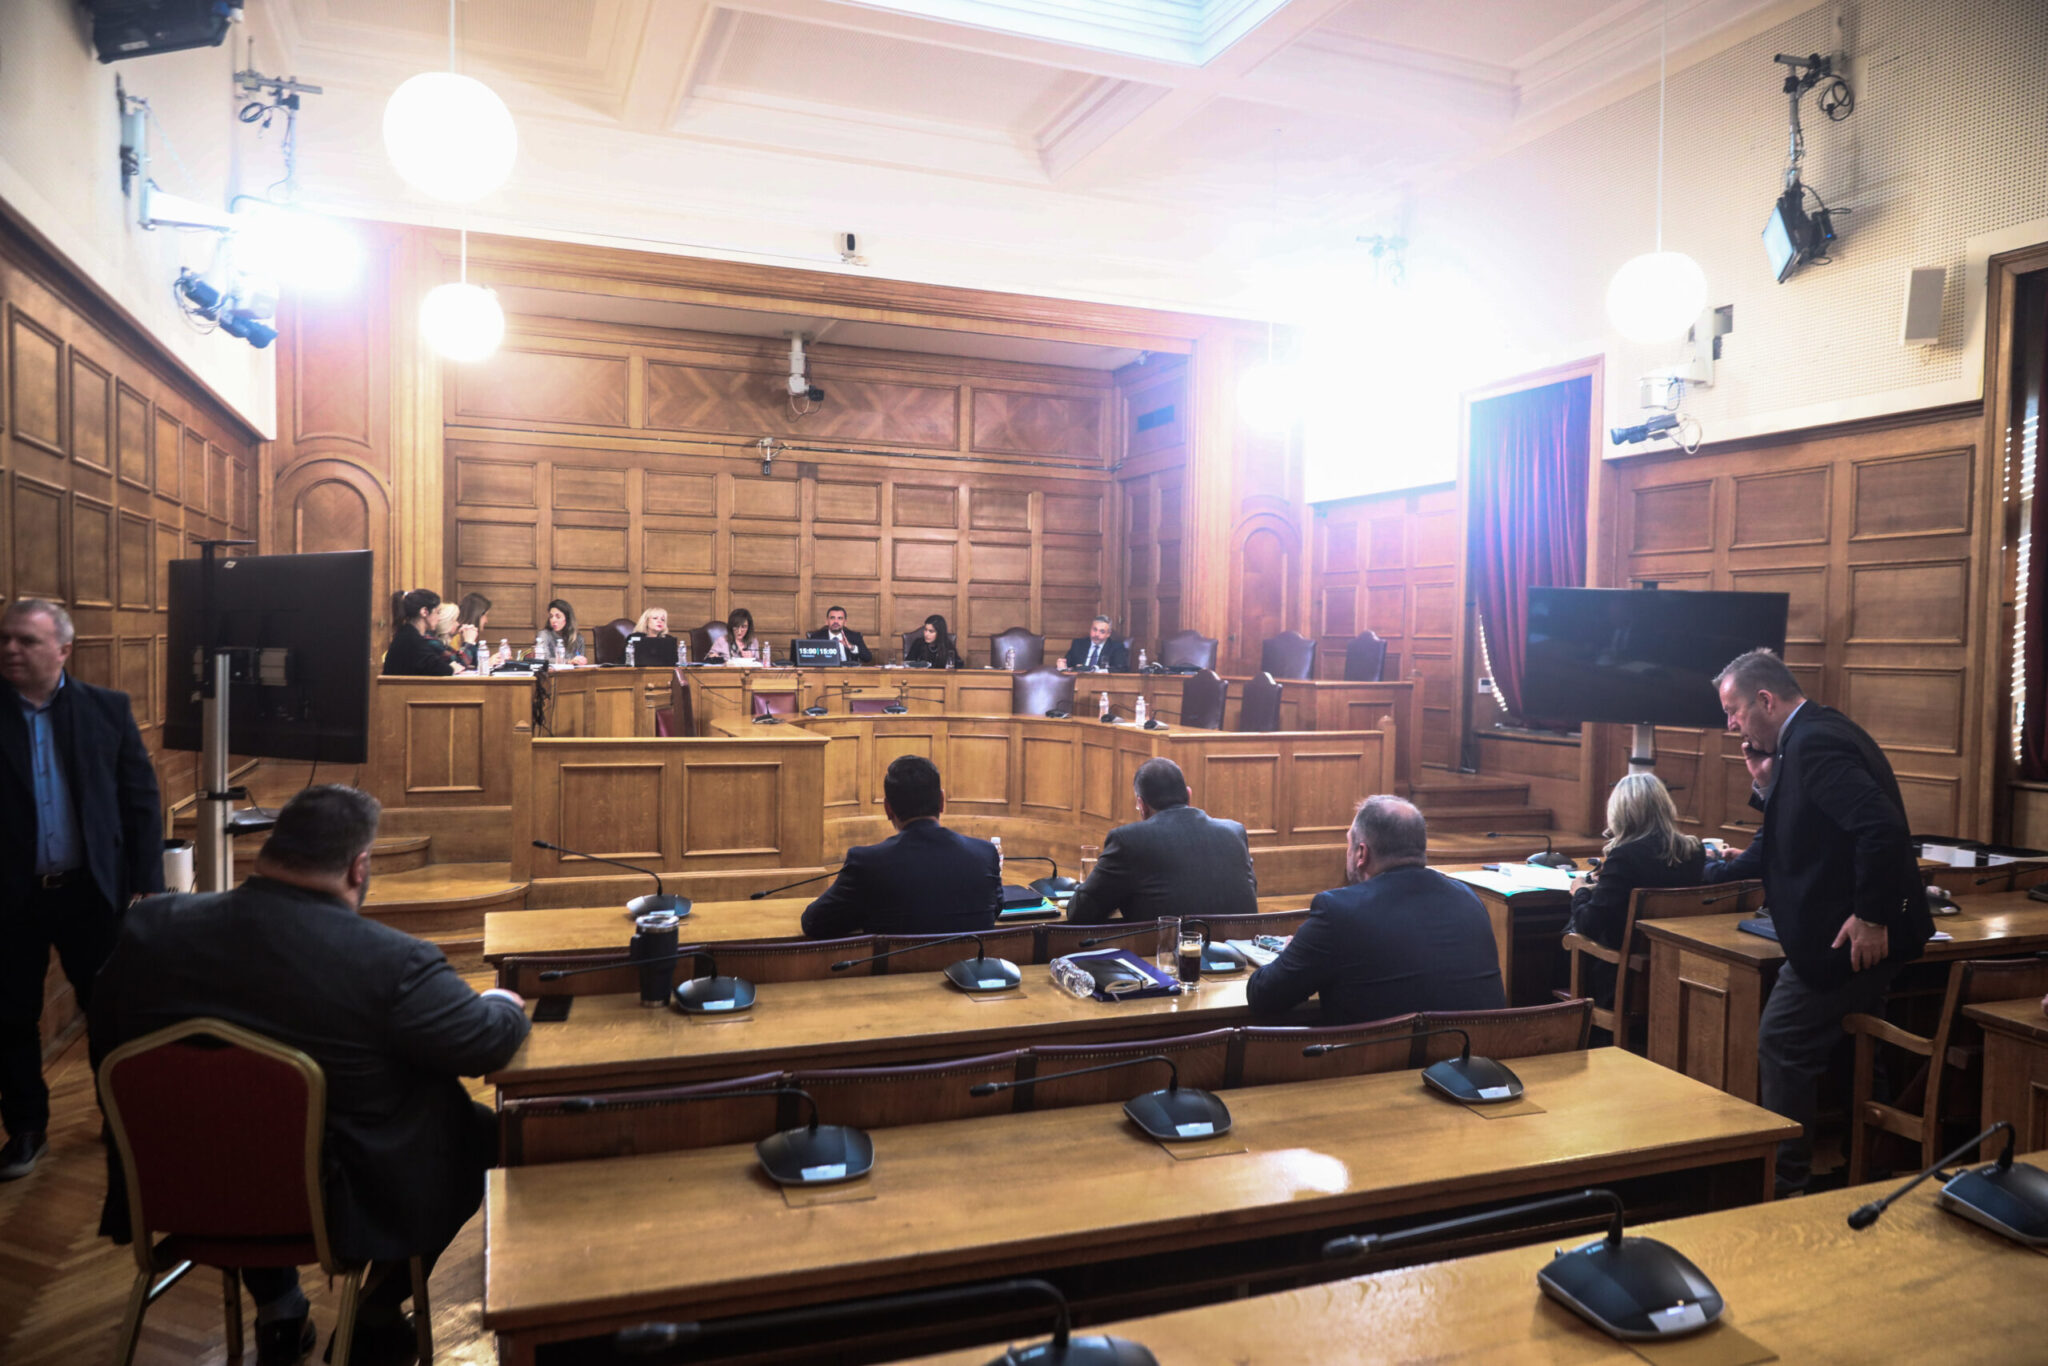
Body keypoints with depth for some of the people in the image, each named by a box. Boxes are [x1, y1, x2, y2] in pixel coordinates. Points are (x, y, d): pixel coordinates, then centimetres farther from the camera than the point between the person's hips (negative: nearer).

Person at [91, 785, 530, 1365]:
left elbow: (105, 1054, 4)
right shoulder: (392, 962, -28)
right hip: (339, 1209, -5)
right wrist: (506, 1004, 6)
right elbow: (489, 1044, -17)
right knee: (480, 1133, 18)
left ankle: (276, 1314, 40)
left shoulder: (150, 927, -12)